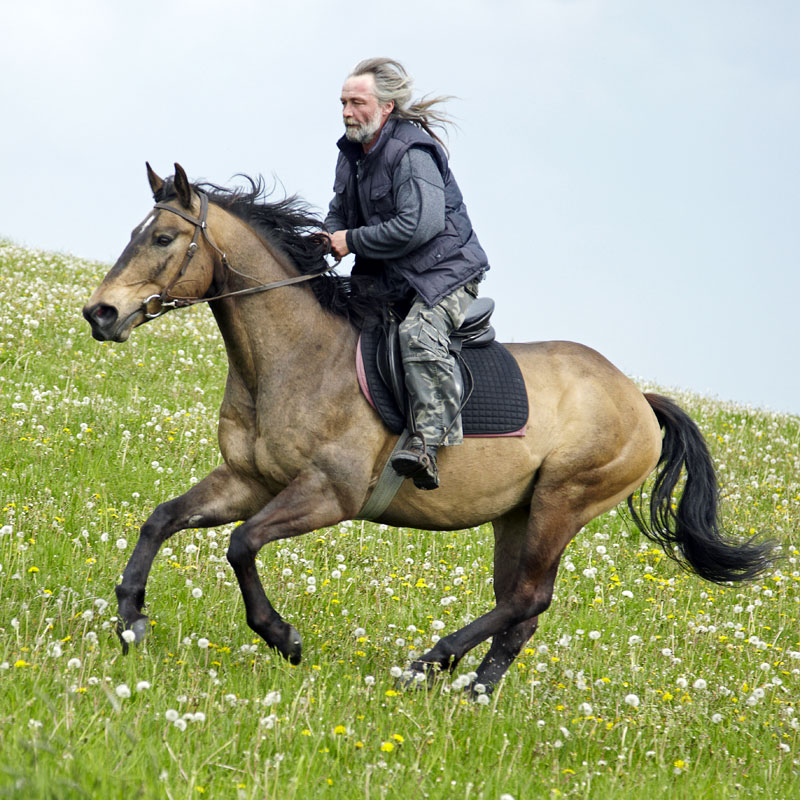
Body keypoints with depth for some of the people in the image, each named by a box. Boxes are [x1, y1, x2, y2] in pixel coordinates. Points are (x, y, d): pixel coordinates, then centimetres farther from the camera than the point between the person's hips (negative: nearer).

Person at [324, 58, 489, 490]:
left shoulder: (412, 154, -20)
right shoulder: (351, 152, 9)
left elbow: (419, 225, -29)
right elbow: (340, 211, 21)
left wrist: (353, 241, -20)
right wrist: (329, 240, -4)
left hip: (445, 271, -10)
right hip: (387, 276, 10)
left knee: (419, 333, -34)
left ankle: (428, 441, -42)